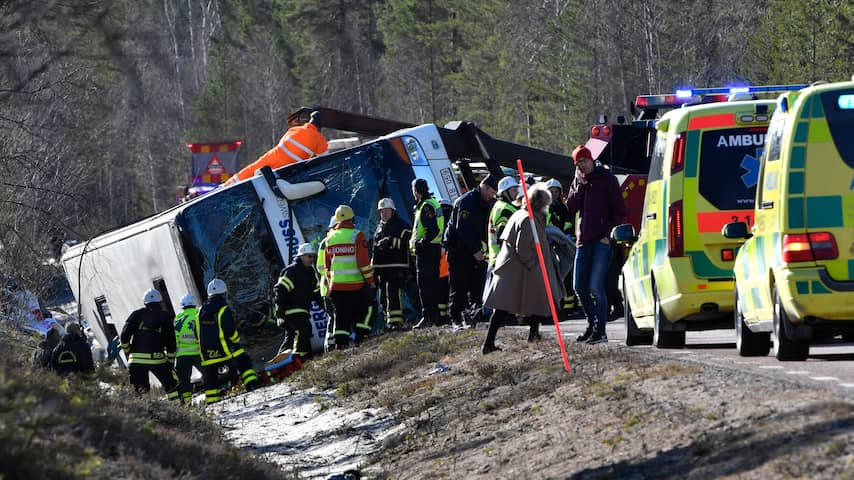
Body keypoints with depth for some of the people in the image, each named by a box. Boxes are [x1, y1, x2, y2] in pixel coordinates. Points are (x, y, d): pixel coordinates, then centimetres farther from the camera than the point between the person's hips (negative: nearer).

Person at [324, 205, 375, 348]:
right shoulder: (356, 235, -7)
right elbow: (364, 261, -11)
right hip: (356, 283, -4)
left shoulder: (331, 237, 9)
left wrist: (330, 282, 23)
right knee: (364, 309, 9)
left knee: (341, 315, 7)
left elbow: (327, 263, 14)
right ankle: (361, 336, -1)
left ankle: (340, 341, 2)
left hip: (337, 285, 4)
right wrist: (370, 280, -5)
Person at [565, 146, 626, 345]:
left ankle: (600, 332, -8)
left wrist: (609, 234, -12)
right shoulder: (578, 181, 15)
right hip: (583, 241, 6)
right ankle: (593, 325, 22)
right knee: (579, 287, 7)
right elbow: (570, 207, 6)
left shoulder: (606, 179, -2)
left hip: (602, 241, -6)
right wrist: (581, 186, -5)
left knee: (596, 287, -11)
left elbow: (619, 210, -3)